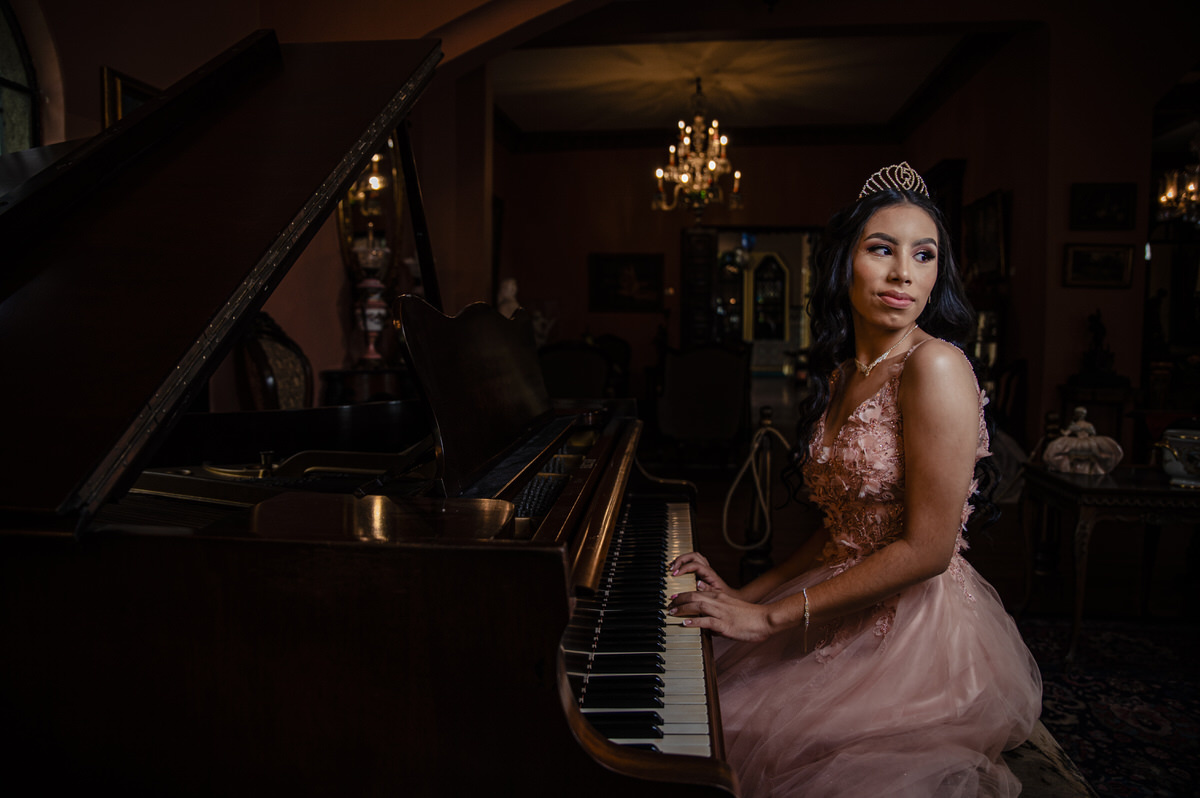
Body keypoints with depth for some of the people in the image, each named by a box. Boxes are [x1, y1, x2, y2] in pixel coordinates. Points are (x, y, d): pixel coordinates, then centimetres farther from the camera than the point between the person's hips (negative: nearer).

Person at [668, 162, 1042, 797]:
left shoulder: (935, 366, -19)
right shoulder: (842, 374, 6)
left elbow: (926, 549, -22)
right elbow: (844, 531, 9)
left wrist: (772, 616, -19)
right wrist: (745, 594, 4)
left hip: (918, 635, -7)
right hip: (850, 621, 7)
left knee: (740, 741, -7)